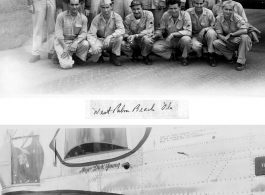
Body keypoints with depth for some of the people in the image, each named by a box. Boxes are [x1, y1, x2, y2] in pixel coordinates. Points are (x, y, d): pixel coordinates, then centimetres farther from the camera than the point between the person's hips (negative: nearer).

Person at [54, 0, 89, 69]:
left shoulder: (83, 18, -2)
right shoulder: (61, 16, -10)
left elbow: (83, 33, -5)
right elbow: (58, 34, -11)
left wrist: (76, 42, -27)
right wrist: (65, 48, -21)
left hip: (75, 41, 3)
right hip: (62, 42, -3)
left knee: (85, 44, -31)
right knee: (67, 65, -23)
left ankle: (78, 58, 1)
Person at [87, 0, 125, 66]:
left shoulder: (116, 17, -13)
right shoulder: (97, 18, -11)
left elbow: (122, 30, -28)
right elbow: (91, 34, -16)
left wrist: (110, 36, -45)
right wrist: (93, 45, -36)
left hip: (112, 41, 0)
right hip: (100, 40, 0)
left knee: (119, 37, -32)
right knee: (93, 50, -31)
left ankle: (113, 56, -7)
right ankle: (99, 55, 10)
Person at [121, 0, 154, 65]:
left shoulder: (148, 14, -13)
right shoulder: (128, 18, -5)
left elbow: (149, 31, -22)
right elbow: (125, 33, -4)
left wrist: (135, 36, -35)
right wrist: (128, 37, -30)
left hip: (144, 41, -2)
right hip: (134, 42, 2)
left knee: (146, 38, -38)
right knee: (122, 44, -27)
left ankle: (145, 57, -5)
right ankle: (134, 54, 7)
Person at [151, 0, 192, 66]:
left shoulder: (185, 14, -17)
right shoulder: (165, 15, -8)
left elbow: (188, 32, -25)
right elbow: (161, 29, 5)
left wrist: (173, 34, -35)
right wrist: (156, 34, -18)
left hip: (181, 41, -2)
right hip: (169, 41, 3)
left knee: (186, 39, -38)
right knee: (155, 47, -22)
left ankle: (184, 58, -8)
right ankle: (172, 53, 2)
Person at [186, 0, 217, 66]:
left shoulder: (209, 13, -8)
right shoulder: (188, 12, -9)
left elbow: (214, 26, -2)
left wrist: (204, 29, -21)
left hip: (206, 36, 1)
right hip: (195, 36, -1)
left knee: (211, 32, -34)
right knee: (196, 46, -35)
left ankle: (211, 56, -18)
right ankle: (199, 56, 4)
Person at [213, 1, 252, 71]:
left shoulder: (237, 18, -20)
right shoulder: (219, 18, -10)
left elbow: (244, 30, -35)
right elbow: (219, 34, -11)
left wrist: (230, 34, -29)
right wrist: (231, 40, -28)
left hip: (241, 43, -3)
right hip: (230, 43, 3)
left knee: (244, 37, -36)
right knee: (216, 43, -23)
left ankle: (241, 62, -24)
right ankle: (231, 56, 2)